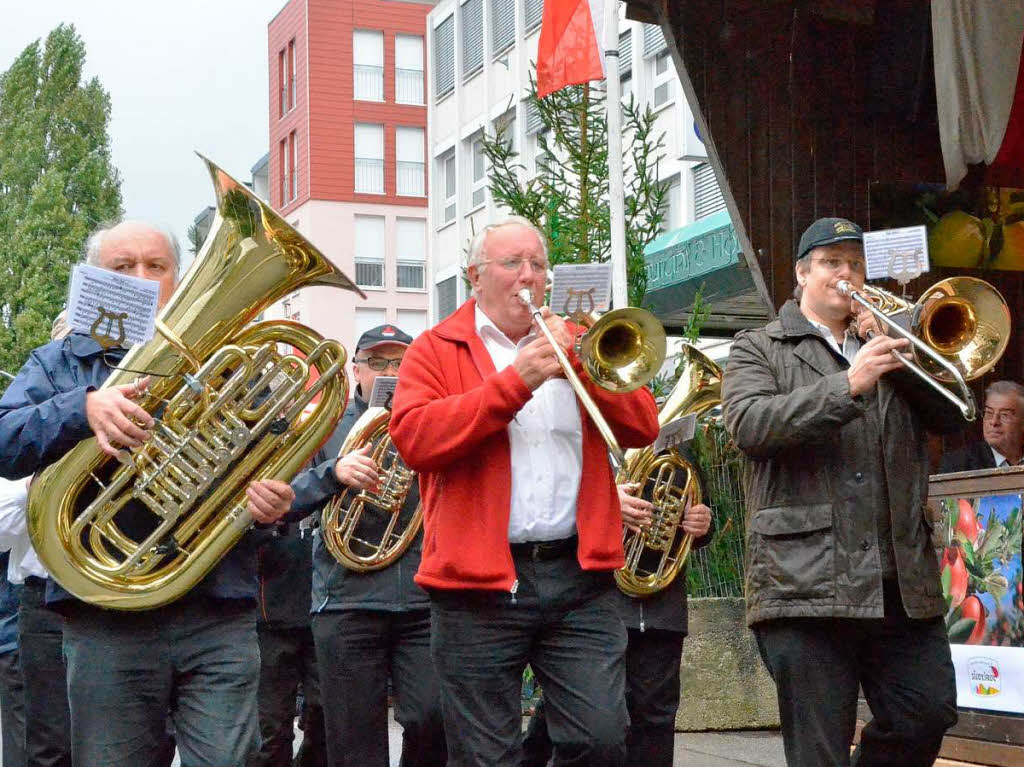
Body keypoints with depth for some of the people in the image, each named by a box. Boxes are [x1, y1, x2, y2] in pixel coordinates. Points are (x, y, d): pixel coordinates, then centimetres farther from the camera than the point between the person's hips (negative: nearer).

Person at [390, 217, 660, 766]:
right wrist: (515, 381, -14)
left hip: (579, 577, 3)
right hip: (480, 582, -2)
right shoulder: (437, 350, 8)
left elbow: (642, 428, 8)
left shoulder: (572, 345, 19)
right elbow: (413, 438, -11)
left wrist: (578, 361, -6)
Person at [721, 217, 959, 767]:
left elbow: (949, 415, 11)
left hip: (902, 580, 5)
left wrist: (896, 353, -2)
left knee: (929, 712, 2)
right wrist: (848, 385, -20)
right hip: (806, 581, -4)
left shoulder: (882, 345, 23)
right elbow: (750, 425, -11)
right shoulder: (759, 349, 9)